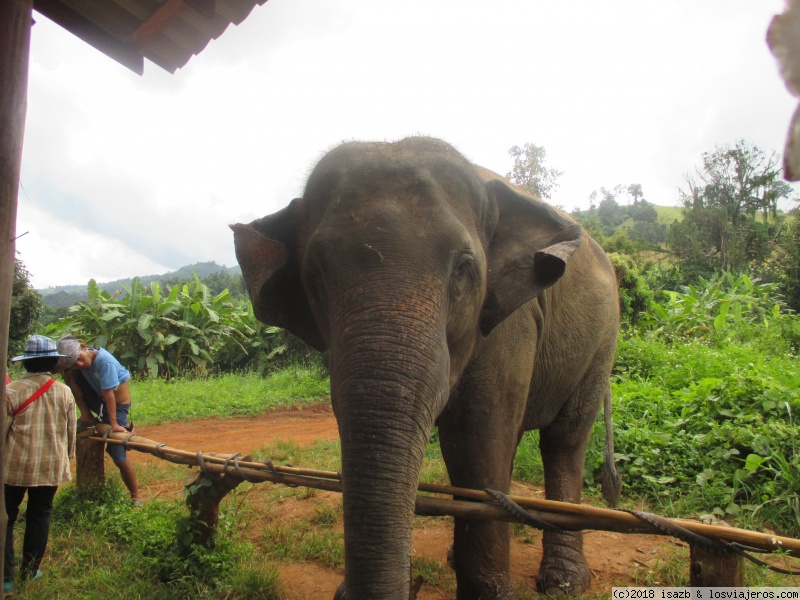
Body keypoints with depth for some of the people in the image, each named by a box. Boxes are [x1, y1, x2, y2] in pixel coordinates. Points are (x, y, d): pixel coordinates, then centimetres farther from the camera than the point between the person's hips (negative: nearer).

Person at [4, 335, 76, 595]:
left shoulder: (12, 390, -13)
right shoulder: (64, 392, -4)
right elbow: (71, 432, 4)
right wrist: (67, 457, 20)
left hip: (15, 466, -2)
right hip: (51, 467, 2)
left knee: (7, 517, 11)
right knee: (39, 517, 15)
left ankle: (6, 577, 10)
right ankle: (30, 571, 25)